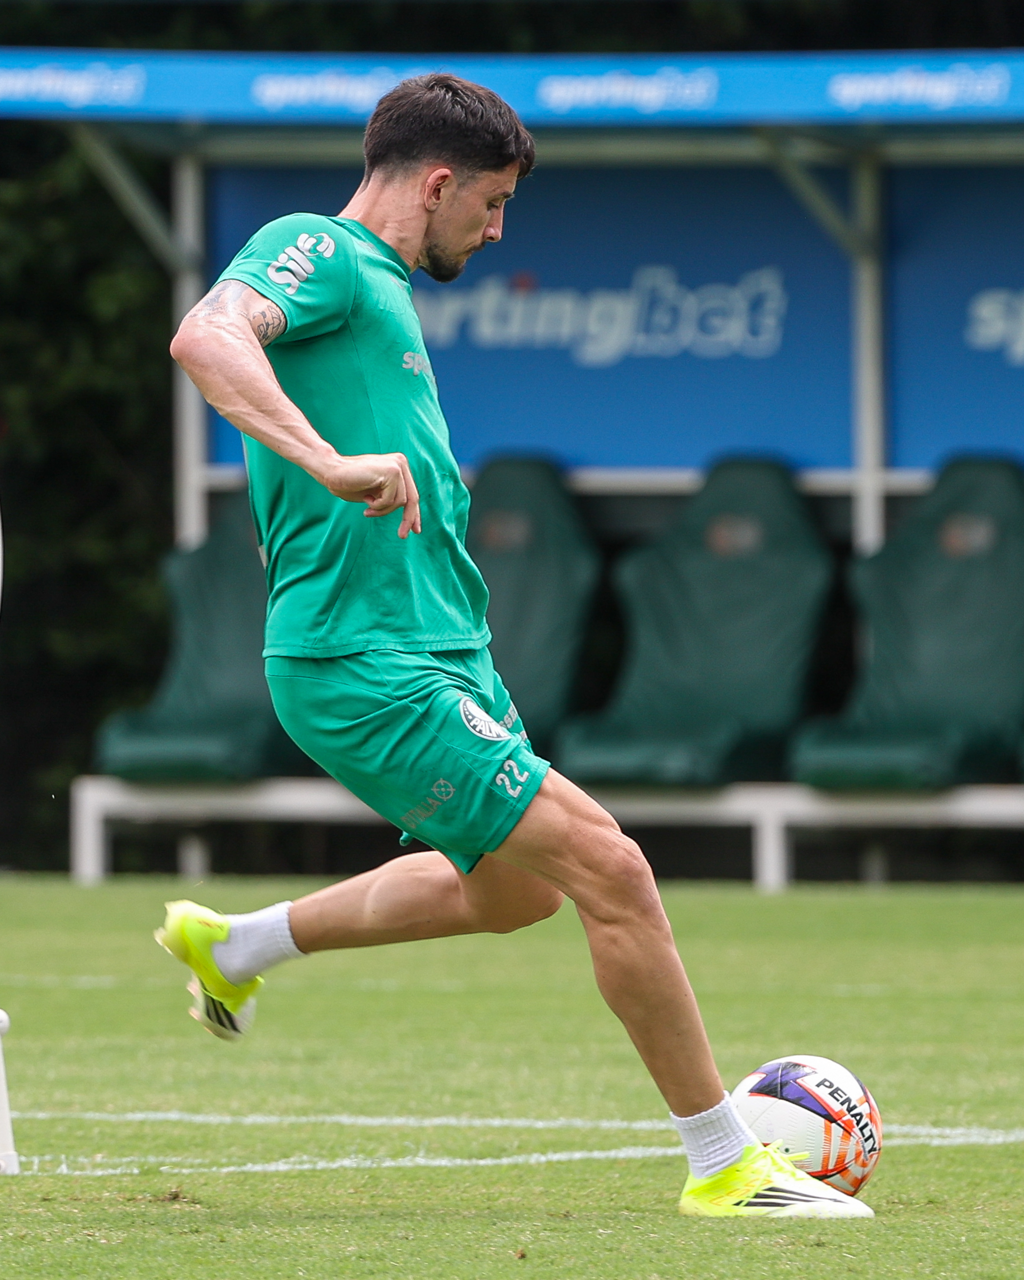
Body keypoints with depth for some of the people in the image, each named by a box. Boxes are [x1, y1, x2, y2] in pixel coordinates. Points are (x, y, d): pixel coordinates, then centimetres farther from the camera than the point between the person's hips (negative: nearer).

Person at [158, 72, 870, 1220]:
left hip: (439, 652, 11)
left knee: (510, 887, 27)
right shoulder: (314, 252, -11)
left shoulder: (376, 287, 20)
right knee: (608, 868, -14)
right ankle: (725, 1167, -8)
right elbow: (206, 337, -31)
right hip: (368, 665, -11)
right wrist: (334, 463, -43)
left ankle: (229, 946, 38)